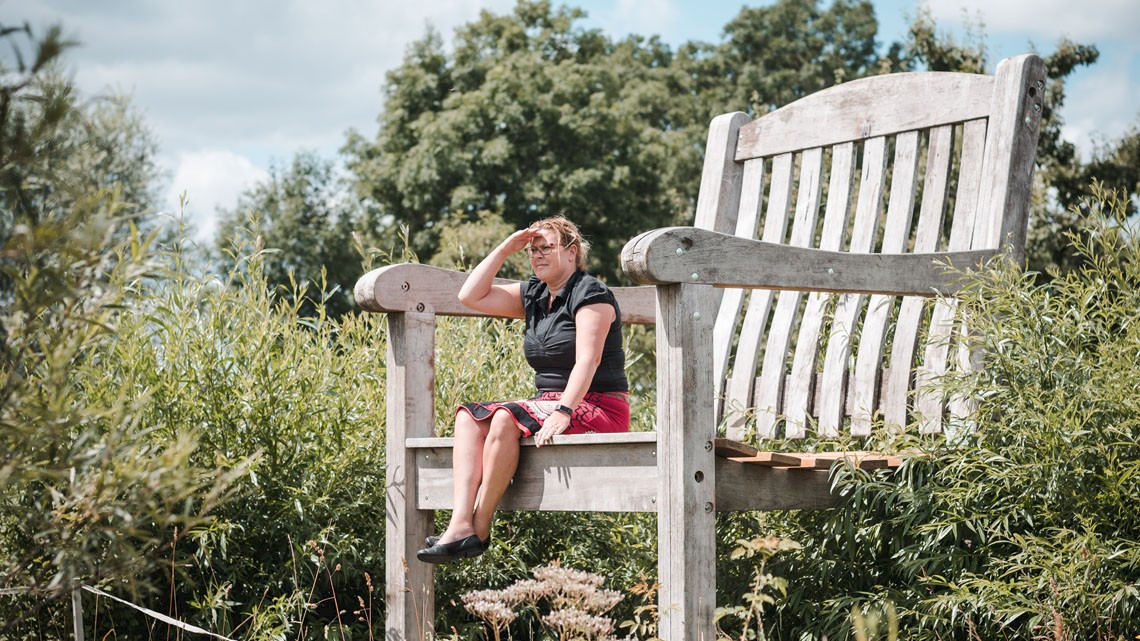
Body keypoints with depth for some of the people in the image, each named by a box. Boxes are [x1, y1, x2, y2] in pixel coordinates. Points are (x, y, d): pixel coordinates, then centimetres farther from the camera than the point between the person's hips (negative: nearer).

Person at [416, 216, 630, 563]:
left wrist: (563, 412, -32)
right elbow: (471, 297, 18)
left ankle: (479, 528, -26)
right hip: (550, 403, 9)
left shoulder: (590, 293, -8)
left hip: (596, 408, -9)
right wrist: (504, 249, 11)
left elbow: (588, 359, -20)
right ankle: (460, 524, -27)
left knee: (506, 417, -31)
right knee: (469, 416, -7)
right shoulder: (534, 295, 18)